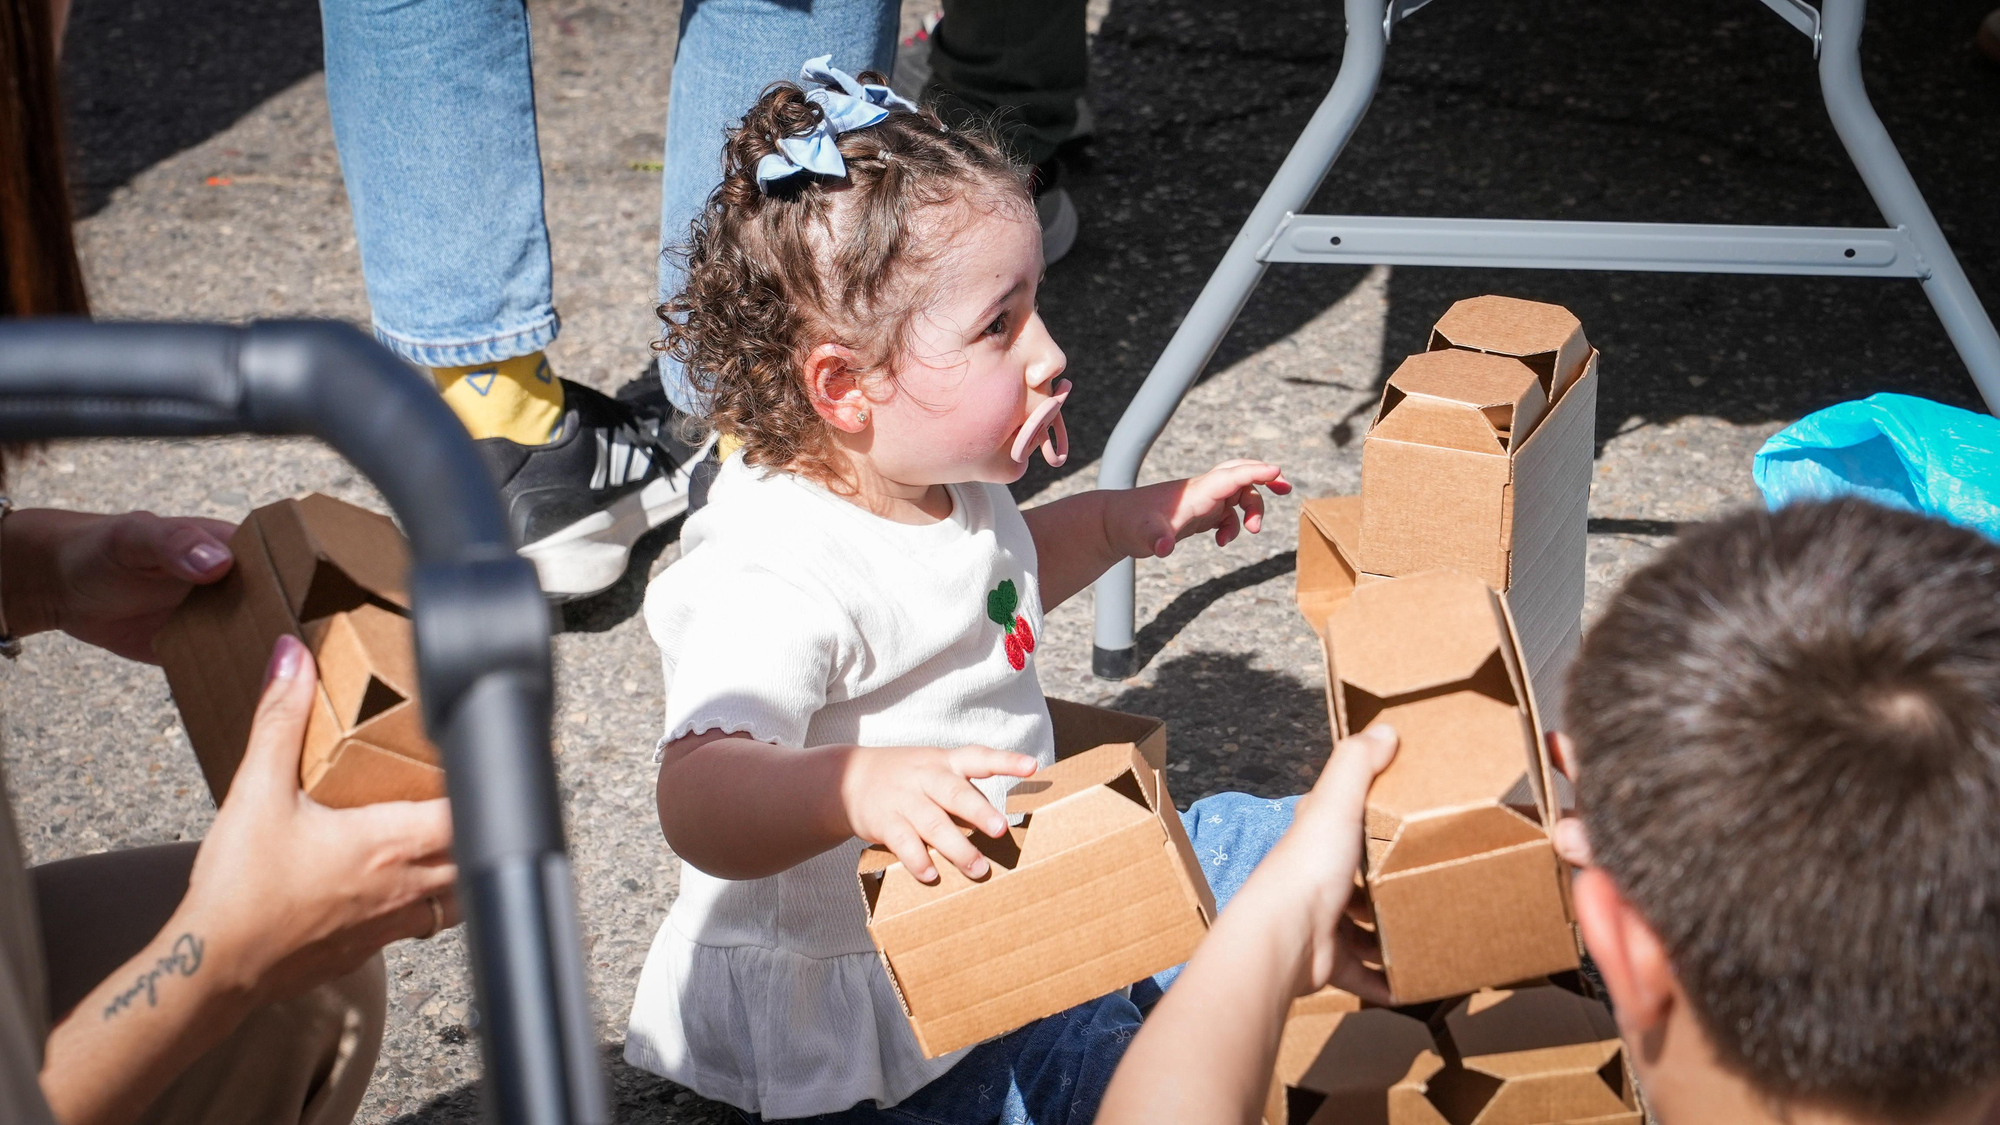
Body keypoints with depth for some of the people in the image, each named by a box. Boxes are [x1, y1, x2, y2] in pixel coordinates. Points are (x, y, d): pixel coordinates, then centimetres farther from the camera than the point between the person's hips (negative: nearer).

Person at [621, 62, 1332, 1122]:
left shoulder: (939, 476, 1)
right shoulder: (772, 581, -31)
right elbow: (700, 802, -43)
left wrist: (1132, 519, 15)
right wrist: (861, 786, -60)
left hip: (1003, 885, 9)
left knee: (1260, 837, 11)